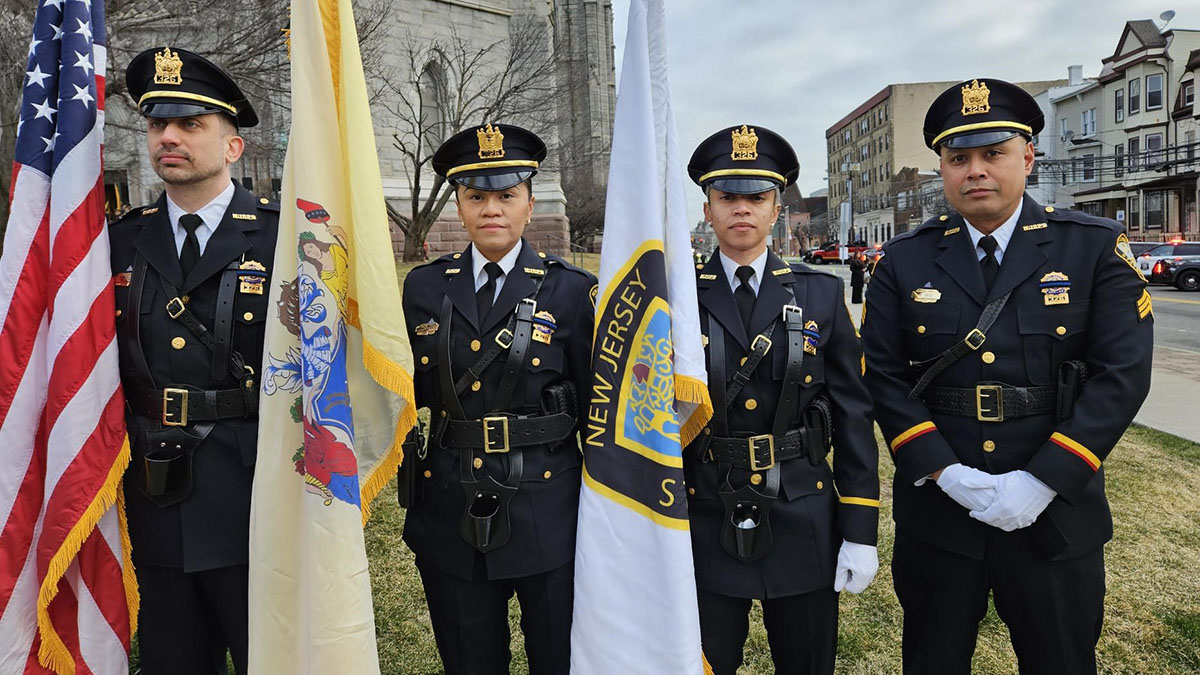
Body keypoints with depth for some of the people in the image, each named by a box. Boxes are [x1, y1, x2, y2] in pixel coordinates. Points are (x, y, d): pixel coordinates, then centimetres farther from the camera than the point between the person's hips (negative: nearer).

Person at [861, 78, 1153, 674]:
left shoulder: (1095, 248, -2)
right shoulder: (904, 261, 0)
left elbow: (1122, 373, -9)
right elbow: (882, 376, -4)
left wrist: (1043, 482, -16)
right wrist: (945, 472, -15)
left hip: (1055, 515, 0)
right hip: (937, 513, 1)